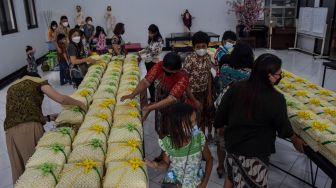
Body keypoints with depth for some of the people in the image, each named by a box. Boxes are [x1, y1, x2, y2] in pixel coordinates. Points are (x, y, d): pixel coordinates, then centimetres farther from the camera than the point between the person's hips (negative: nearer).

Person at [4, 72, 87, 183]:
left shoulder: (11, 89, 31)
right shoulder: (38, 82, 15)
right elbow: (61, 99, 1)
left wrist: (49, 118, 27)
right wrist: (79, 103, 16)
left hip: (10, 131, 5)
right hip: (30, 127, -5)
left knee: (19, 171, 8)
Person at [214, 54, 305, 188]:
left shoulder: (236, 88, -11)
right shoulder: (275, 99, -22)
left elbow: (221, 113, -2)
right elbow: (283, 127, -7)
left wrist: (221, 126, 20)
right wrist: (296, 140, 14)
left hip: (232, 144, 5)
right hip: (255, 152, -4)